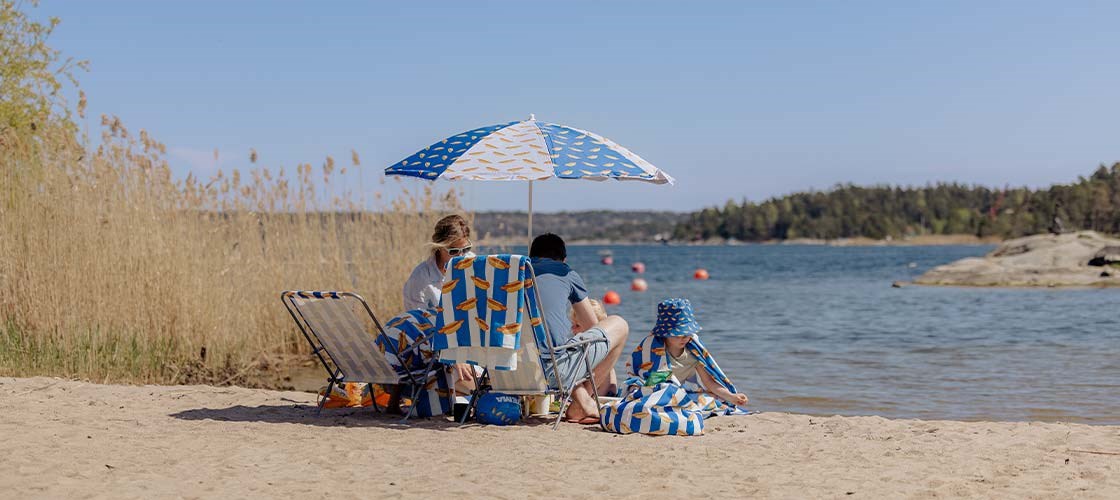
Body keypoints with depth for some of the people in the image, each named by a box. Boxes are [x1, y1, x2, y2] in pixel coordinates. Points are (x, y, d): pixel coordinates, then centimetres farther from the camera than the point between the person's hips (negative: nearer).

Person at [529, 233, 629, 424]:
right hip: (553, 370, -5)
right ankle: (579, 407, 14)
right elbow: (593, 326, 23)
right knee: (619, 325, 18)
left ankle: (582, 400, 15)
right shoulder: (565, 273, 12)